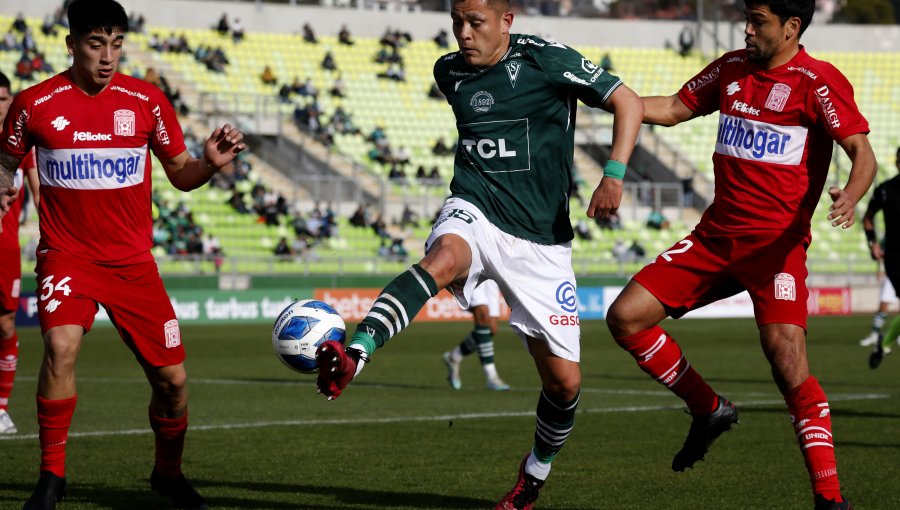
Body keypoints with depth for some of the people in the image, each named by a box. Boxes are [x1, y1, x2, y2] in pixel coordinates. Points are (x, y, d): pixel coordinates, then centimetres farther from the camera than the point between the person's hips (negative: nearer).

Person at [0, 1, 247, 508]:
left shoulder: (148, 101, -1)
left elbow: (181, 174, 7)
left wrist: (210, 163, -13)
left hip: (133, 261, 2)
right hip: (67, 254, -2)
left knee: (172, 378, 1)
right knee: (61, 347, -28)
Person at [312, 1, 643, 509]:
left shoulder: (546, 58, -7)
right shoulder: (449, 71, 8)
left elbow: (628, 102, -8)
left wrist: (614, 175, -22)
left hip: (541, 239, -1)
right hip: (475, 213, 1)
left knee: (565, 380, 0)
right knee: (444, 257, -38)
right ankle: (352, 357, -57)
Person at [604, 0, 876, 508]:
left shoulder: (818, 81, -8)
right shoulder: (732, 68, 11)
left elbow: (862, 151, -15)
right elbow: (675, 109, 22)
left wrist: (850, 196, -36)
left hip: (776, 242, -7)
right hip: (716, 235, 7)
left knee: (788, 360, -22)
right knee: (625, 318, -1)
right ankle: (709, 410, 18)